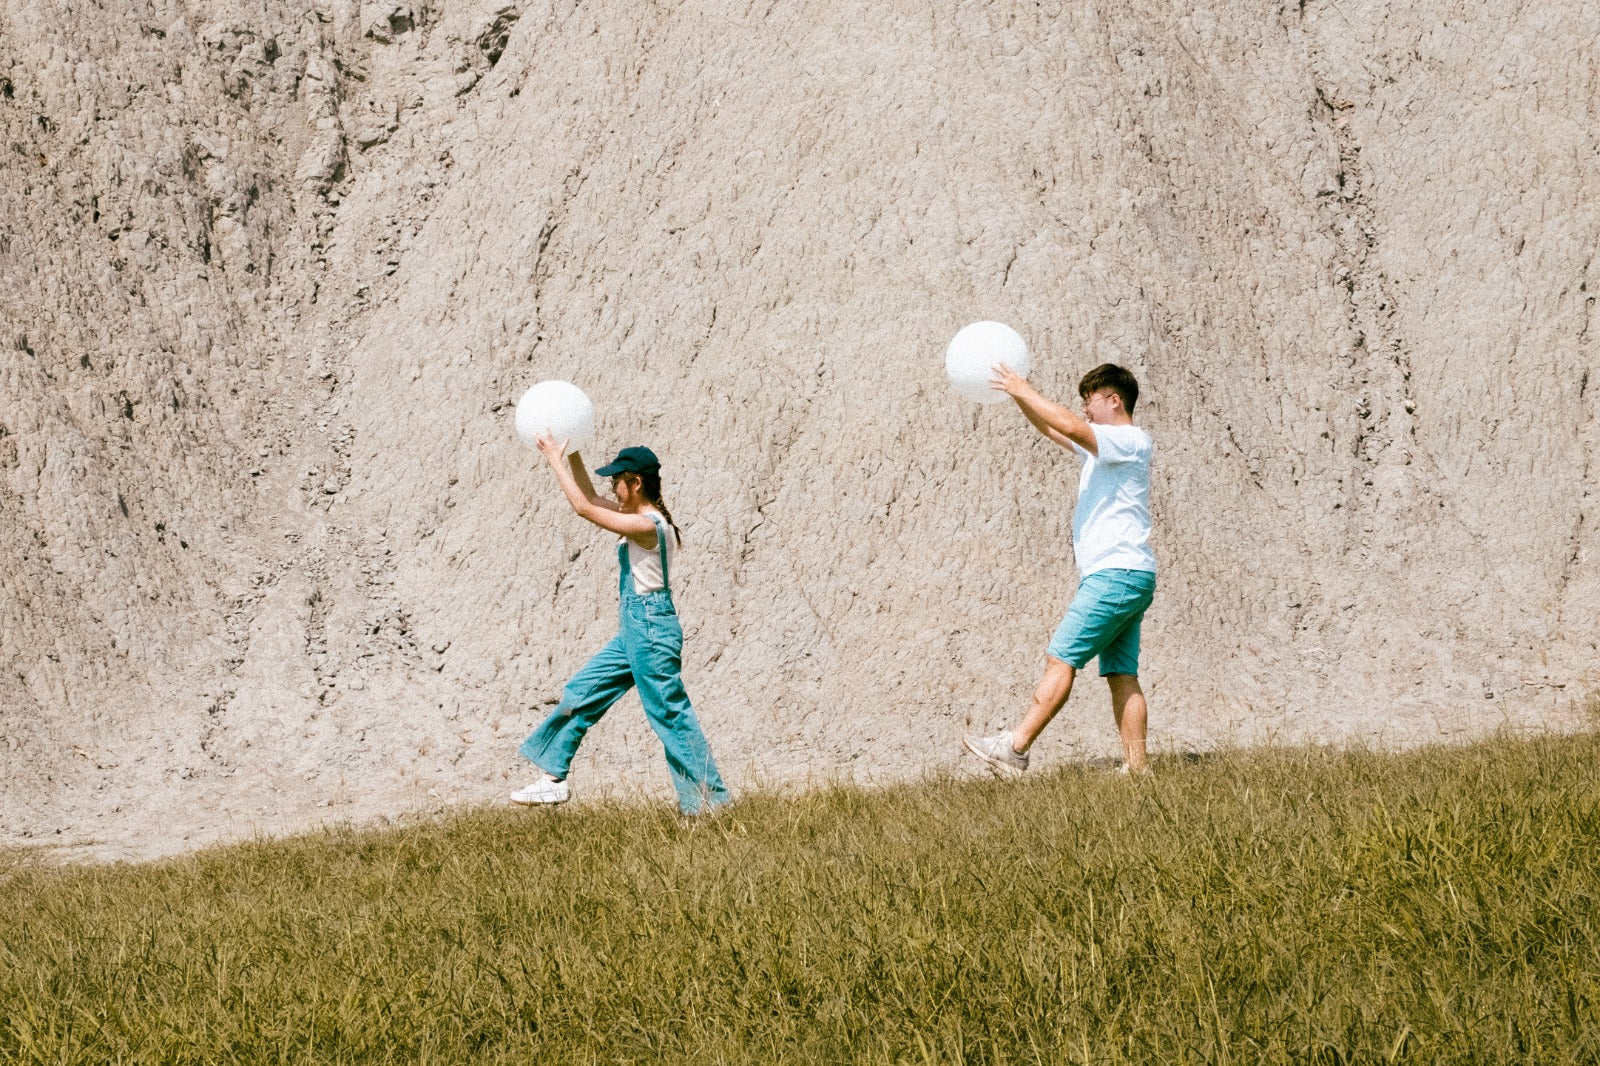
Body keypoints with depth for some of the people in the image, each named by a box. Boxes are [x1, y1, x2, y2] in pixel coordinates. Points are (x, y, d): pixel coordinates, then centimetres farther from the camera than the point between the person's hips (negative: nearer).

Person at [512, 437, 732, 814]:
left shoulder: (646, 525, -19)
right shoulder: (645, 516, 9)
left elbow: (584, 508, -19)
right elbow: (591, 499, 21)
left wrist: (555, 461, -11)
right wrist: (572, 456, 13)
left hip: (650, 626, -10)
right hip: (634, 627, 10)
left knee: (671, 714, -5)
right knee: (580, 694, 14)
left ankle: (711, 800, -1)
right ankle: (554, 779, 21)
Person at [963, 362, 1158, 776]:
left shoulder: (1132, 441, -8)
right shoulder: (1103, 445, 21)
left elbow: (1069, 426, -22)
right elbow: (1051, 430, 27)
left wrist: (1024, 390, -14)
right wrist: (1017, 392, 15)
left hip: (1117, 574, -10)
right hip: (1117, 577, 10)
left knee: (1061, 657, -12)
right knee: (1121, 674, 4)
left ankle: (1015, 748, -15)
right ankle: (1136, 766, 0)